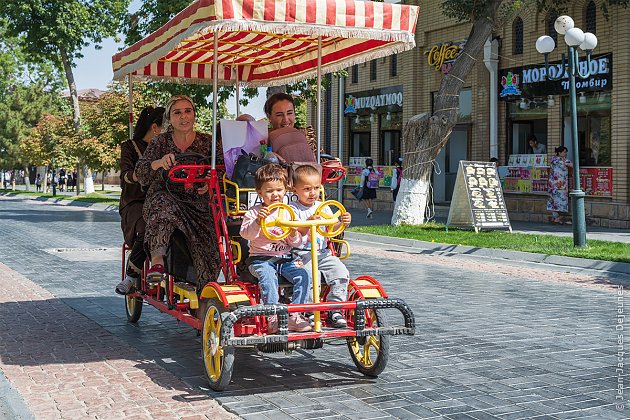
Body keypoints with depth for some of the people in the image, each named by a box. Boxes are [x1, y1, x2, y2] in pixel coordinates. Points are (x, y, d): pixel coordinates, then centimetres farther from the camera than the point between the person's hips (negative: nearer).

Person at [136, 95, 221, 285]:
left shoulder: (207, 142, 11)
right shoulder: (161, 142, 9)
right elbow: (141, 173, -4)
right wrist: (159, 163, -27)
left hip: (198, 203, 1)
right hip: (166, 196, -1)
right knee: (164, 204, -38)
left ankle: (206, 291, -2)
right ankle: (157, 261, -48)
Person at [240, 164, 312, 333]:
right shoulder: (254, 212, 2)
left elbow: (295, 243, 12)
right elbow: (245, 234, -12)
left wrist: (294, 234, -11)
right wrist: (258, 221, -27)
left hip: (286, 258, 3)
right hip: (261, 259, -3)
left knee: (303, 275, -22)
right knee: (268, 277, -34)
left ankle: (294, 316, -17)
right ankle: (273, 318, -29)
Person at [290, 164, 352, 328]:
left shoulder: (323, 207, 14)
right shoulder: (294, 209, 0)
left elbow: (332, 228, 8)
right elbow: (296, 232, -12)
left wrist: (342, 222, -12)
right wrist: (309, 222, -30)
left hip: (323, 253, 4)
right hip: (302, 254, -4)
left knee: (341, 272, -17)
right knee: (311, 275, -31)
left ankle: (335, 308, -10)